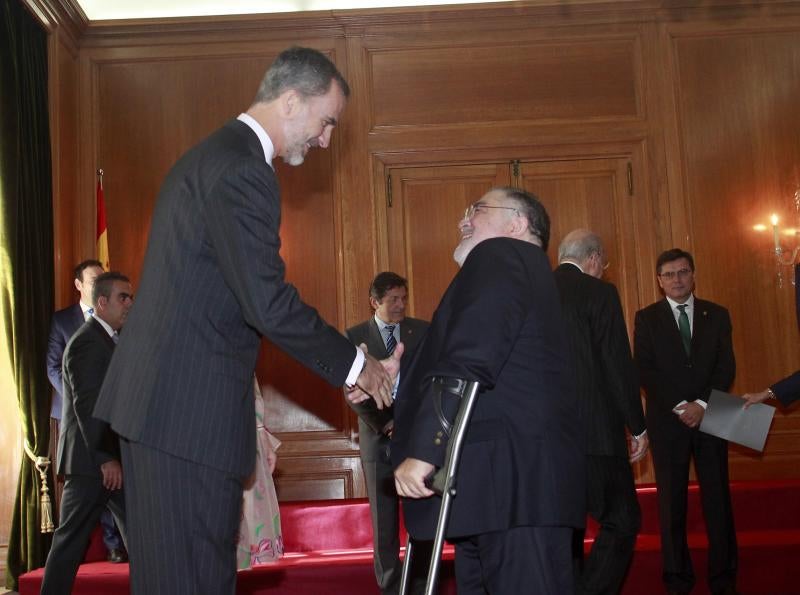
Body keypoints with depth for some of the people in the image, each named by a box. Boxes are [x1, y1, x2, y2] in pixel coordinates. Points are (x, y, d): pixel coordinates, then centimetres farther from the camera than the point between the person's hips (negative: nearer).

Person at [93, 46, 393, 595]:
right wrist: (353, 363, -8)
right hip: (189, 407, -10)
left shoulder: (213, 156, 18)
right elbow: (268, 303, -21)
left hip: (158, 398, 10)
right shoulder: (242, 170, -15)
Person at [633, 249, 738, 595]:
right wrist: (679, 407, -12)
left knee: (717, 498, 1)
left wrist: (702, 404, -10)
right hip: (668, 420, -1)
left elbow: (726, 367, 4)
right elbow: (645, 371, -2)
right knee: (671, 501, 1)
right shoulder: (646, 318, 5)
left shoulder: (716, 315, 10)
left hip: (710, 417, 1)